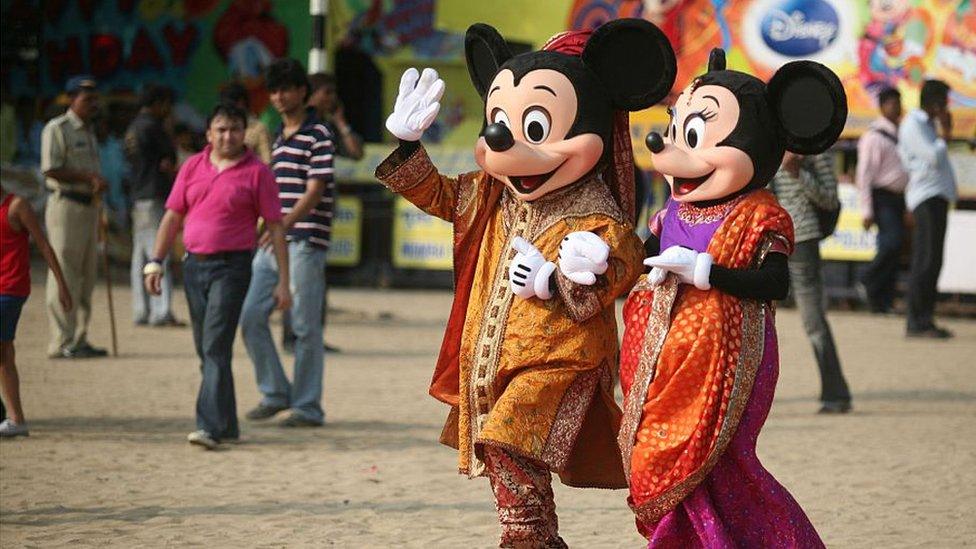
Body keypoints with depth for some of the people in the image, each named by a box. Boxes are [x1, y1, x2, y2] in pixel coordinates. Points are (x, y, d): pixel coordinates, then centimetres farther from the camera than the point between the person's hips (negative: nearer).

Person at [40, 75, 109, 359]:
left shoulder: (89, 132, 20)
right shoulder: (57, 129, -8)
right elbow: (51, 169, -16)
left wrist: (99, 183, 5)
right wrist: (90, 177, -19)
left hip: (89, 206, 9)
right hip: (66, 205, -9)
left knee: (86, 277, 10)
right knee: (65, 274, -9)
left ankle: (79, 340, 16)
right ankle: (62, 343, -8)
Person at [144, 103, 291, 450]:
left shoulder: (257, 172, -2)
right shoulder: (193, 167, 10)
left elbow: (275, 227, -2)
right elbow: (173, 217, 14)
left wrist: (283, 282, -6)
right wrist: (155, 262, 5)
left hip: (232, 267, -5)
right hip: (194, 265, 5)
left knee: (216, 346, -14)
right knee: (206, 350, 10)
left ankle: (210, 426, -18)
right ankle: (228, 425, 21)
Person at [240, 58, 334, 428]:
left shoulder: (317, 135, -7)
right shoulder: (279, 137, 18)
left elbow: (314, 191, -16)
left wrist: (285, 224, -30)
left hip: (305, 241, -8)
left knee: (305, 326, -3)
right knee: (251, 317, 2)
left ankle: (308, 407, 4)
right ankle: (275, 393, 14)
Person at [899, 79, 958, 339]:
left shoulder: (926, 124, 22)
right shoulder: (913, 124, -9)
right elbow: (934, 157, -18)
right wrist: (945, 133, -6)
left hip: (937, 197, 10)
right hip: (927, 197, -10)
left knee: (929, 262, 9)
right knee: (927, 261, -12)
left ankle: (922, 320, 11)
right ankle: (917, 322, -13)